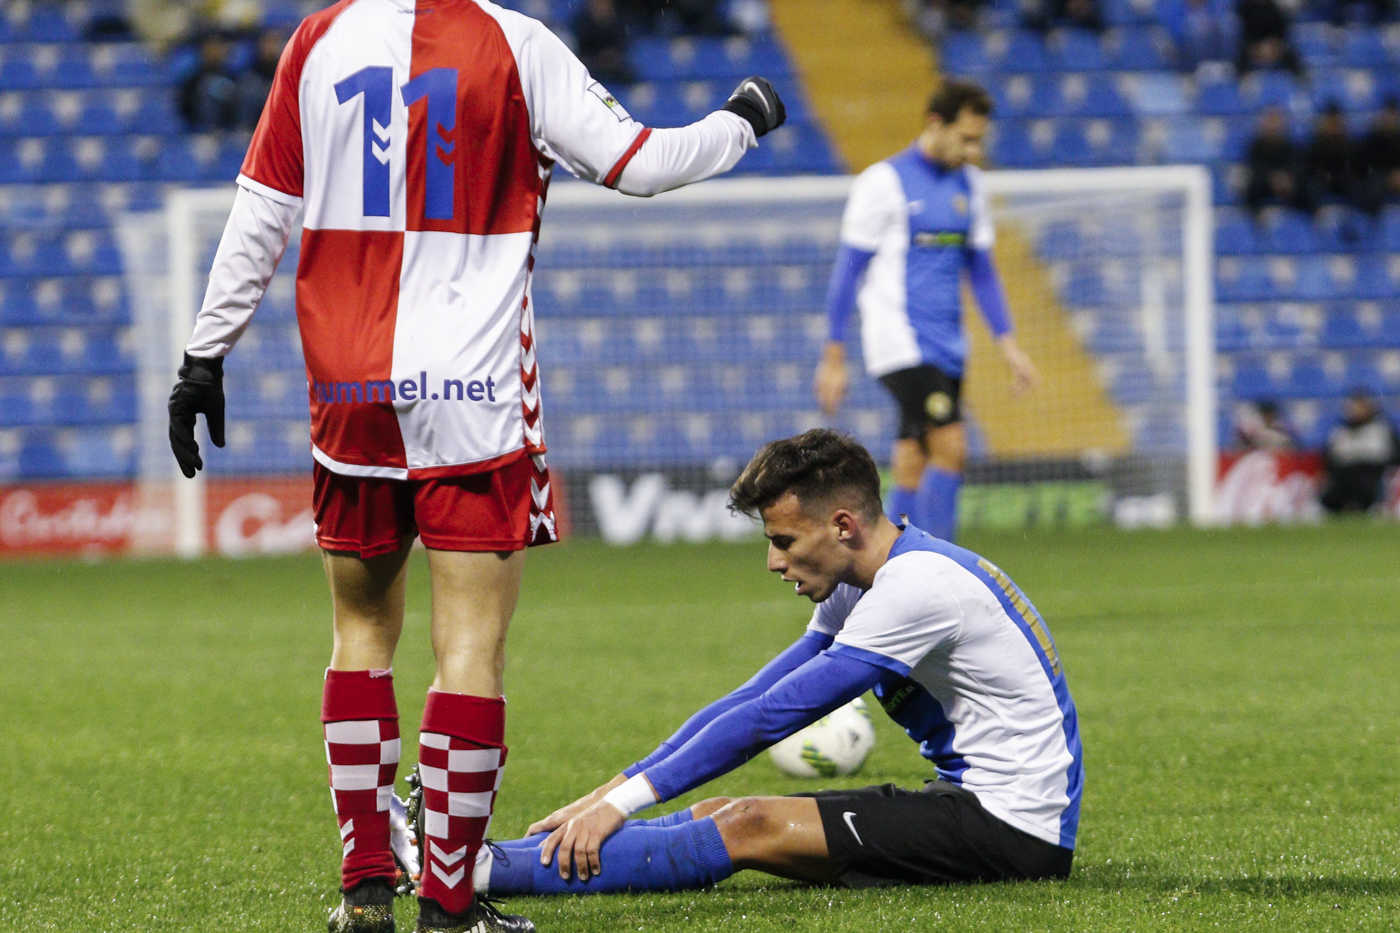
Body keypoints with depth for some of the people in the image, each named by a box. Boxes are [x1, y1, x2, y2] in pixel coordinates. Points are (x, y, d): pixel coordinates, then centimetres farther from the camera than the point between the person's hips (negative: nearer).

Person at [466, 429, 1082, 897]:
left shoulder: (916, 586, -19)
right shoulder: (864, 587, 12)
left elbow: (771, 718, -21)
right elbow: (751, 702, 11)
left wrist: (622, 802, -20)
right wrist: (613, 792, 3)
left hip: (1013, 829, -10)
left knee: (750, 828, -20)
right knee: (721, 813, 1)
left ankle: (476, 872, -25)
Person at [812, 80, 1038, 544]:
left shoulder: (968, 183, 13)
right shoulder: (884, 182, -7)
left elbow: (981, 269, 21)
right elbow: (848, 272, -4)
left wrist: (1007, 343, 14)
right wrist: (833, 357, -4)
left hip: (947, 348, 7)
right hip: (900, 343, -6)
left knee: (914, 469, 4)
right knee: (951, 447, -19)